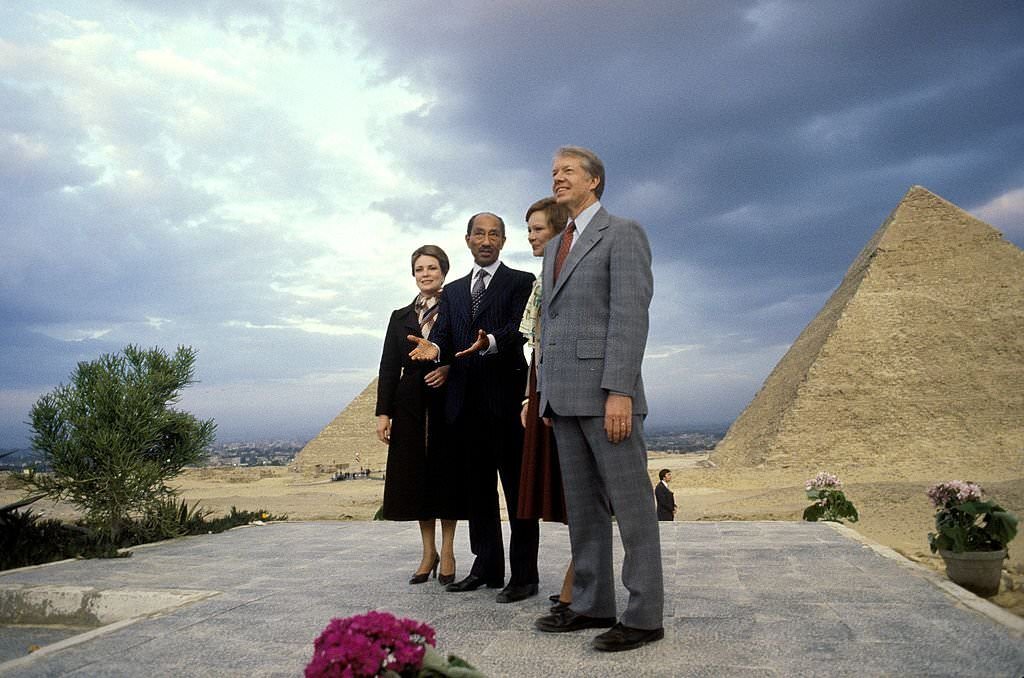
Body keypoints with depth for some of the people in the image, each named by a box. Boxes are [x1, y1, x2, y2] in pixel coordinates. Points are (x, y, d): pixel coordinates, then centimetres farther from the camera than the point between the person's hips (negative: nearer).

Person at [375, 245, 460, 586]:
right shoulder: (400, 317, 12)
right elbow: (388, 368, 8)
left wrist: (450, 367, -18)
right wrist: (383, 412, 1)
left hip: (447, 401, -3)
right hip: (411, 405, 3)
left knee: (447, 472, 2)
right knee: (416, 475, 5)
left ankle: (447, 552, 14)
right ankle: (429, 551, 19)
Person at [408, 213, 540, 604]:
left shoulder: (521, 282, 4)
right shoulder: (452, 292, 21)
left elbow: (519, 328, -12)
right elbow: (444, 334, 10)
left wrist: (490, 342, -33)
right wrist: (434, 347, -14)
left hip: (507, 399, -5)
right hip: (466, 402, 6)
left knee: (518, 489, -1)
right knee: (478, 490, 12)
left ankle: (524, 575, 6)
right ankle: (487, 568, 22)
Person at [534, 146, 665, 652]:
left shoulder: (624, 233, -3)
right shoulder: (555, 247, 22)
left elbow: (630, 315, -14)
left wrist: (620, 391, -22)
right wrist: (546, 392, 18)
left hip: (605, 391, -8)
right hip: (564, 395, 8)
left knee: (630, 504, -2)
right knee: (582, 505, 10)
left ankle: (644, 616, 6)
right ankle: (592, 605, 19)